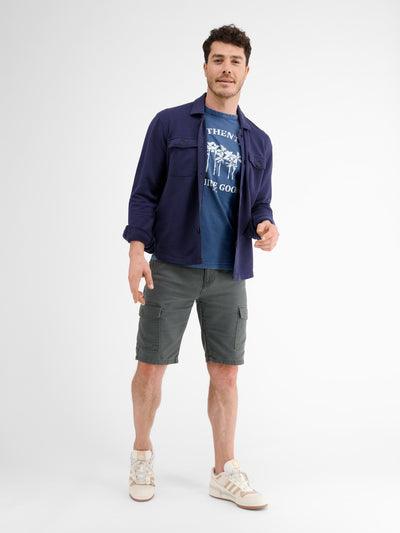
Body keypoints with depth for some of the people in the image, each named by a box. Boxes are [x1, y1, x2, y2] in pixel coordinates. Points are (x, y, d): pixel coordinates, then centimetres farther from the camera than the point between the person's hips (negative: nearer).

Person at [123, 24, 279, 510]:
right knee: (151, 367, 3)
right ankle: (142, 453, 28)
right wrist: (137, 250, -10)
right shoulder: (169, 123, 4)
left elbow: (259, 203, 16)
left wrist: (266, 226, -8)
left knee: (225, 373, 5)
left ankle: (225, 473, 20)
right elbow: (145, 192, 1)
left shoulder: (258, 142, 13)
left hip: (228, 274, 3)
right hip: (171, 268, -2)